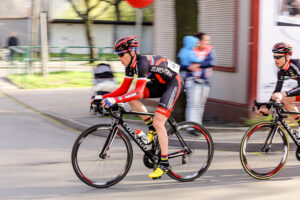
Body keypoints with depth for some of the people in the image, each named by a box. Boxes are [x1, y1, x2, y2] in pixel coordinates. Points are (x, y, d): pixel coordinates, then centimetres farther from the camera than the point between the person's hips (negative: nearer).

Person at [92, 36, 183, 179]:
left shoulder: (142, 63, -31)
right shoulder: (130, 65, -5)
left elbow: (138, 93, -40)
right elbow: (123, 89, 0)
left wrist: (114, 100, -48)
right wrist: (103, 97, -10)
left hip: (173, 82, -9)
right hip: (160, 83, 9)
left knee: (158, 122, -18)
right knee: (131, 98, -9)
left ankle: (164, 163, -11)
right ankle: (152, 128, 5)